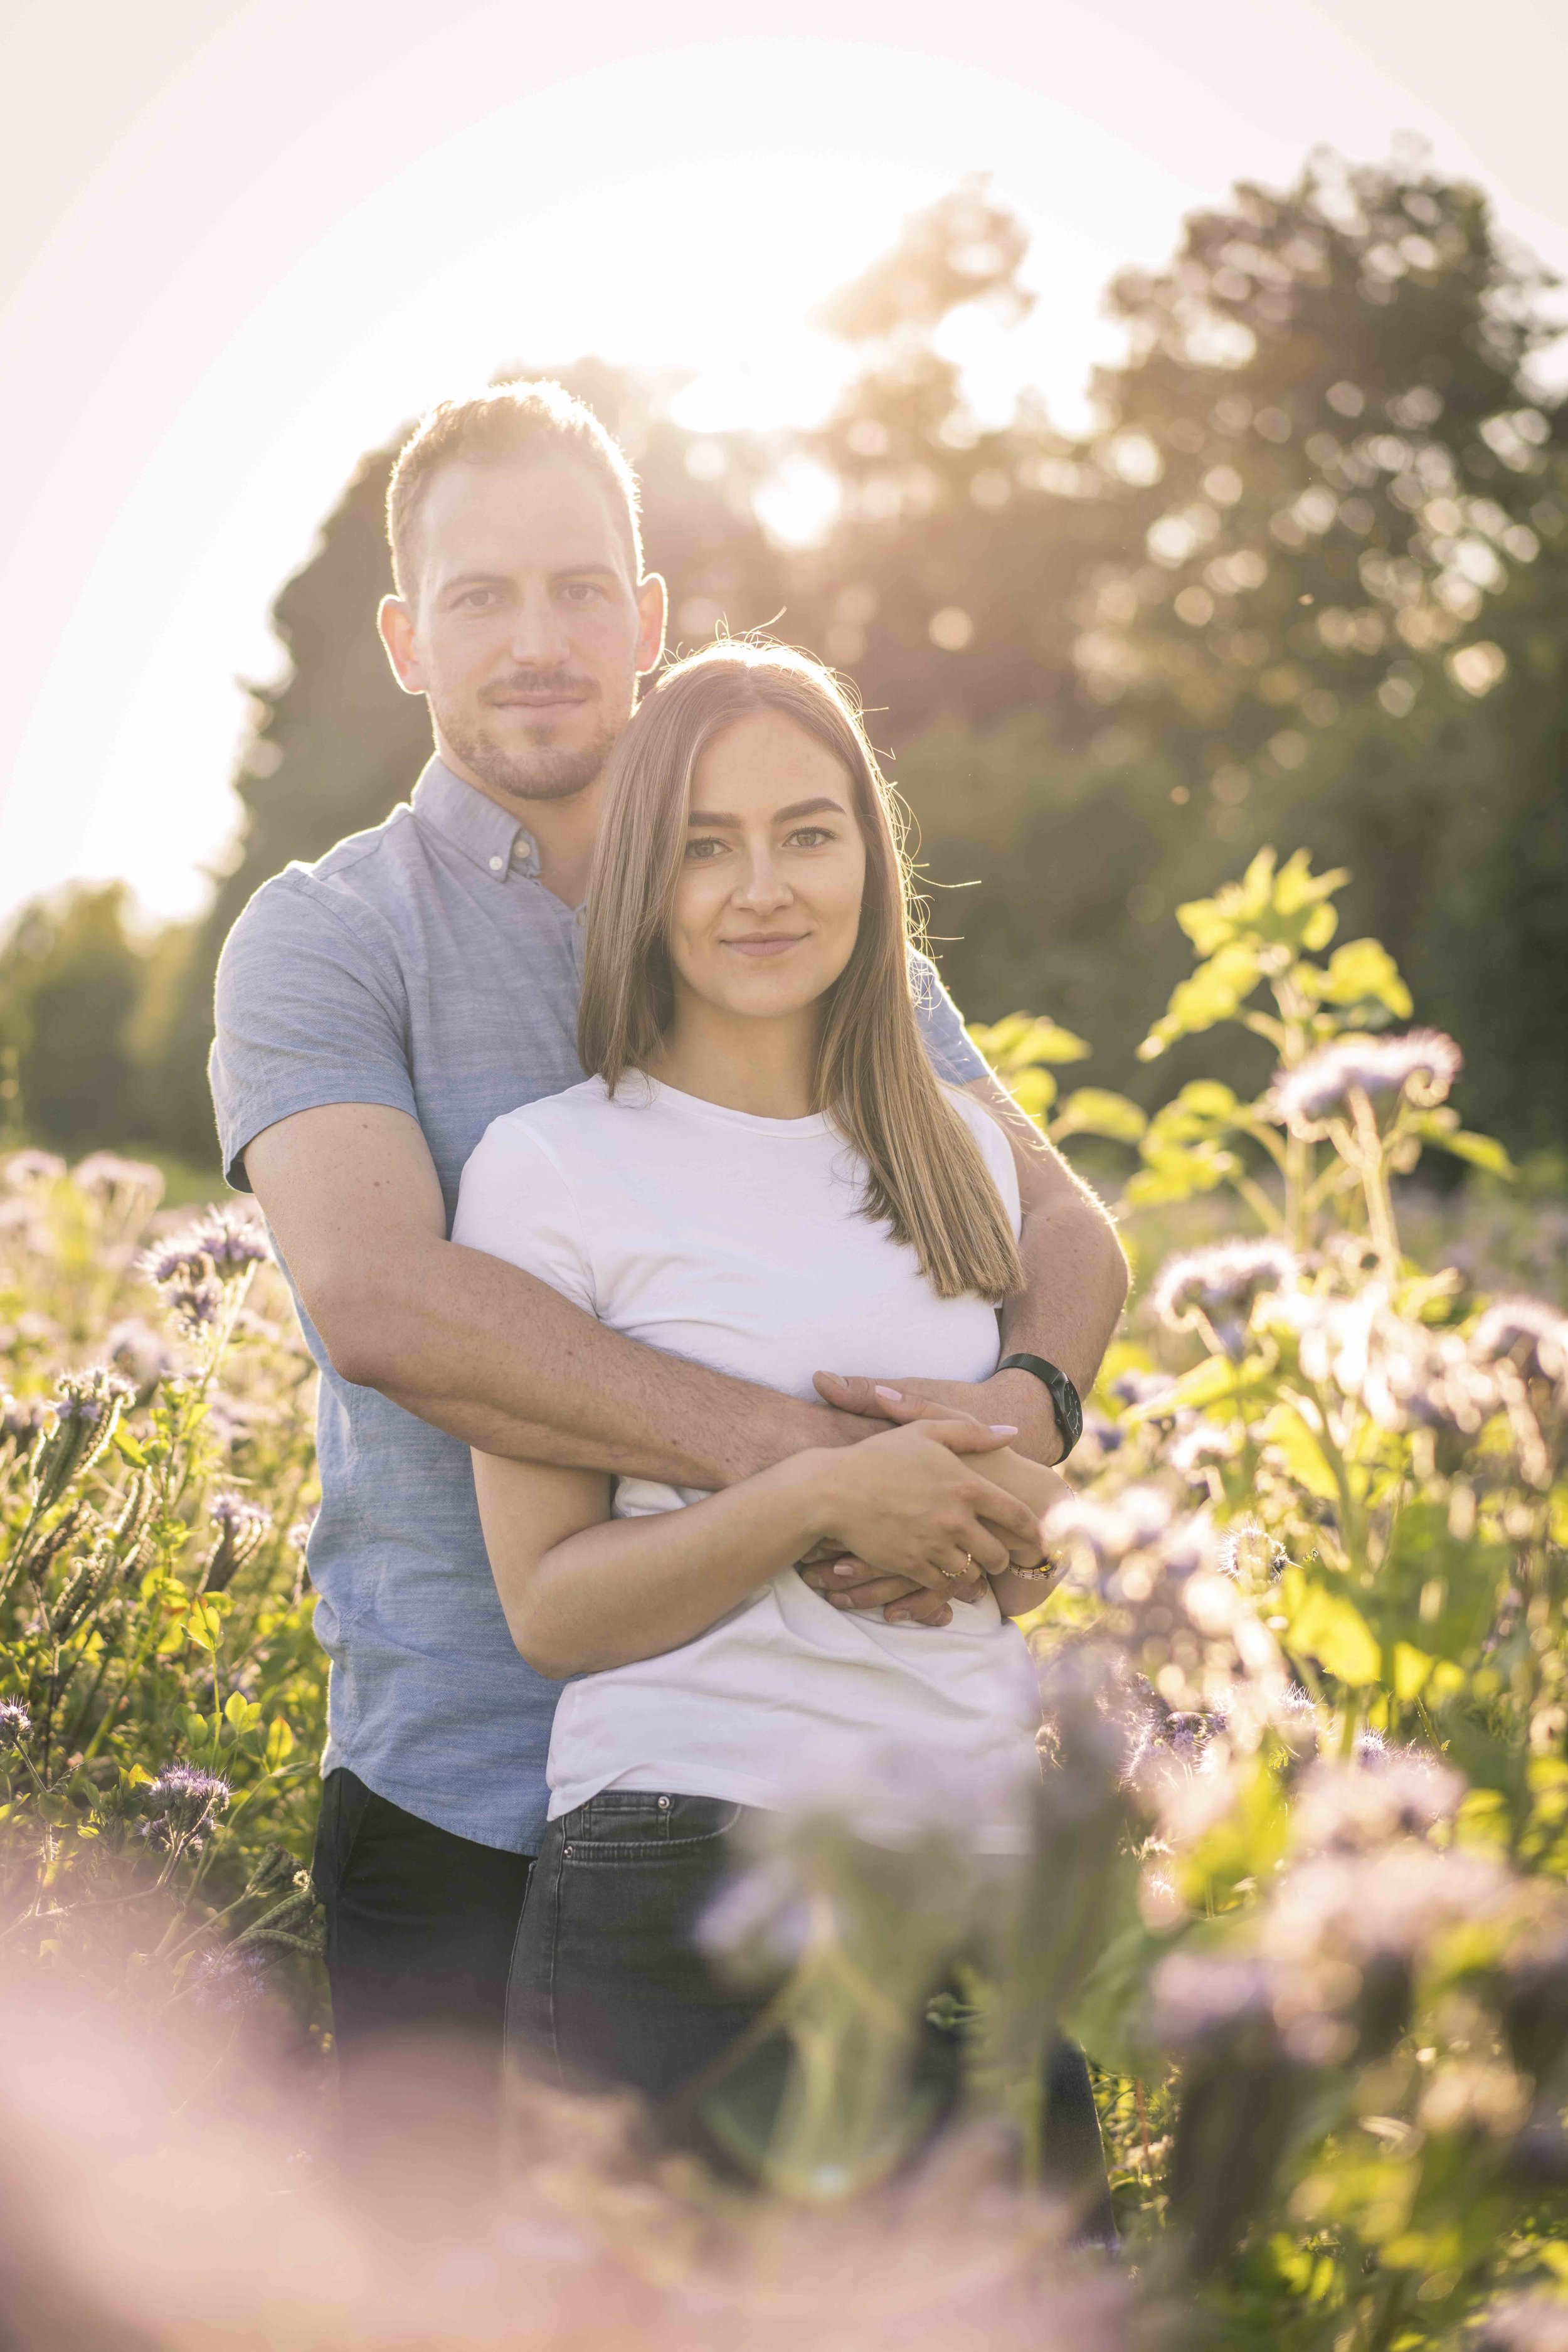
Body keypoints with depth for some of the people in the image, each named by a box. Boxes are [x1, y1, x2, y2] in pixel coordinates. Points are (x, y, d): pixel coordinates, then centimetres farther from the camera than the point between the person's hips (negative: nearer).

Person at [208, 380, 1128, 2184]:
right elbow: (377, 1293, -20)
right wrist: (779, 1449, -28)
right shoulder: (325, 935, -2)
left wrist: (1025, 1406, -18)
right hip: (468, 1802, -3)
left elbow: (1060, 1226, 5)